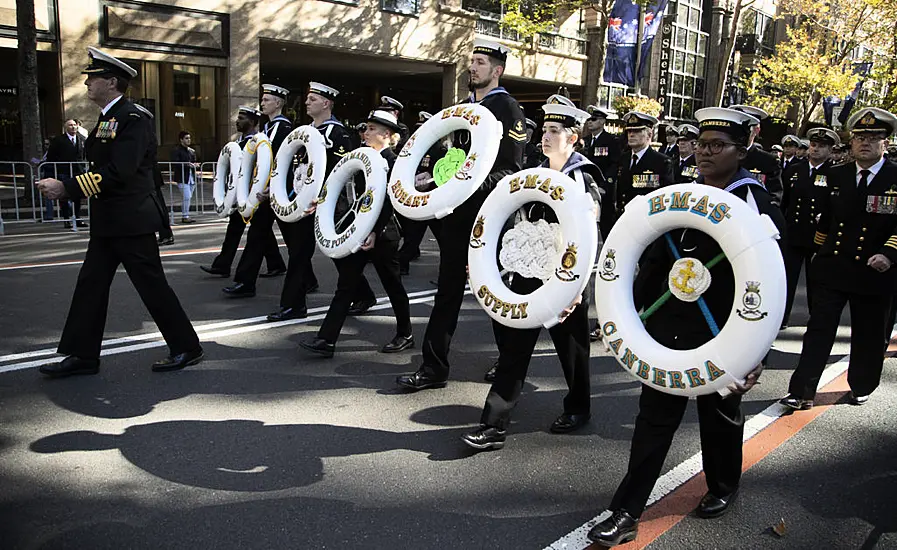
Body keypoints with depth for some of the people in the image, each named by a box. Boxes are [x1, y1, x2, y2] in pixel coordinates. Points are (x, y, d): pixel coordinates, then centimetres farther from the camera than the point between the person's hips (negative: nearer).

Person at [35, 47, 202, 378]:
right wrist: (63, 188, 1)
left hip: (131, 220, -10)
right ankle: (82, 356, 18)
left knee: (152, 285, -2)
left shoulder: (133, 119, -14)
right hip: (108, 222, 10)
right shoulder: (107, 119, 16)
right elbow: (100, 170, 15)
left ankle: (186, 348, 11)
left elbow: (118, 173, -23)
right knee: (91, 284, 10)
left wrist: (66, 187, -21)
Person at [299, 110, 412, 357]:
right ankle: (326, 341, 3)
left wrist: (375, 232, -23)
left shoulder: (392, 161, -11)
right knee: (345, 285, 3)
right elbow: (359, 195, 12)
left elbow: (389, 202, -18)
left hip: (382, 232, -7)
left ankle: (405, 334, 25)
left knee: (392, 283, 7)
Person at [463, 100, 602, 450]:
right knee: (513, 347, 1)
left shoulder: (583, 181, -10)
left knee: (570, 348, 12)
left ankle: (578, 408, 36)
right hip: (528, 275, 6)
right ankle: (494, 424, 3)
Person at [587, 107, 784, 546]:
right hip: (669, 332, 4)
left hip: (722, 338, -4)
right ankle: (626, 514, 11)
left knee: (720, 419, 16)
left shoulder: (758, 206, -9)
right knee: (654, 418, 5)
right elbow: (654, 264, 9)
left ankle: (723, 488, 43)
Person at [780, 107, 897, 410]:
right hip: (831, 269, 1)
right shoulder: (835, 175, 6)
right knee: (819, 330, 0)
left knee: (868, 335, 13)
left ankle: (861, 387, 34)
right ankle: (802, 392, 2)